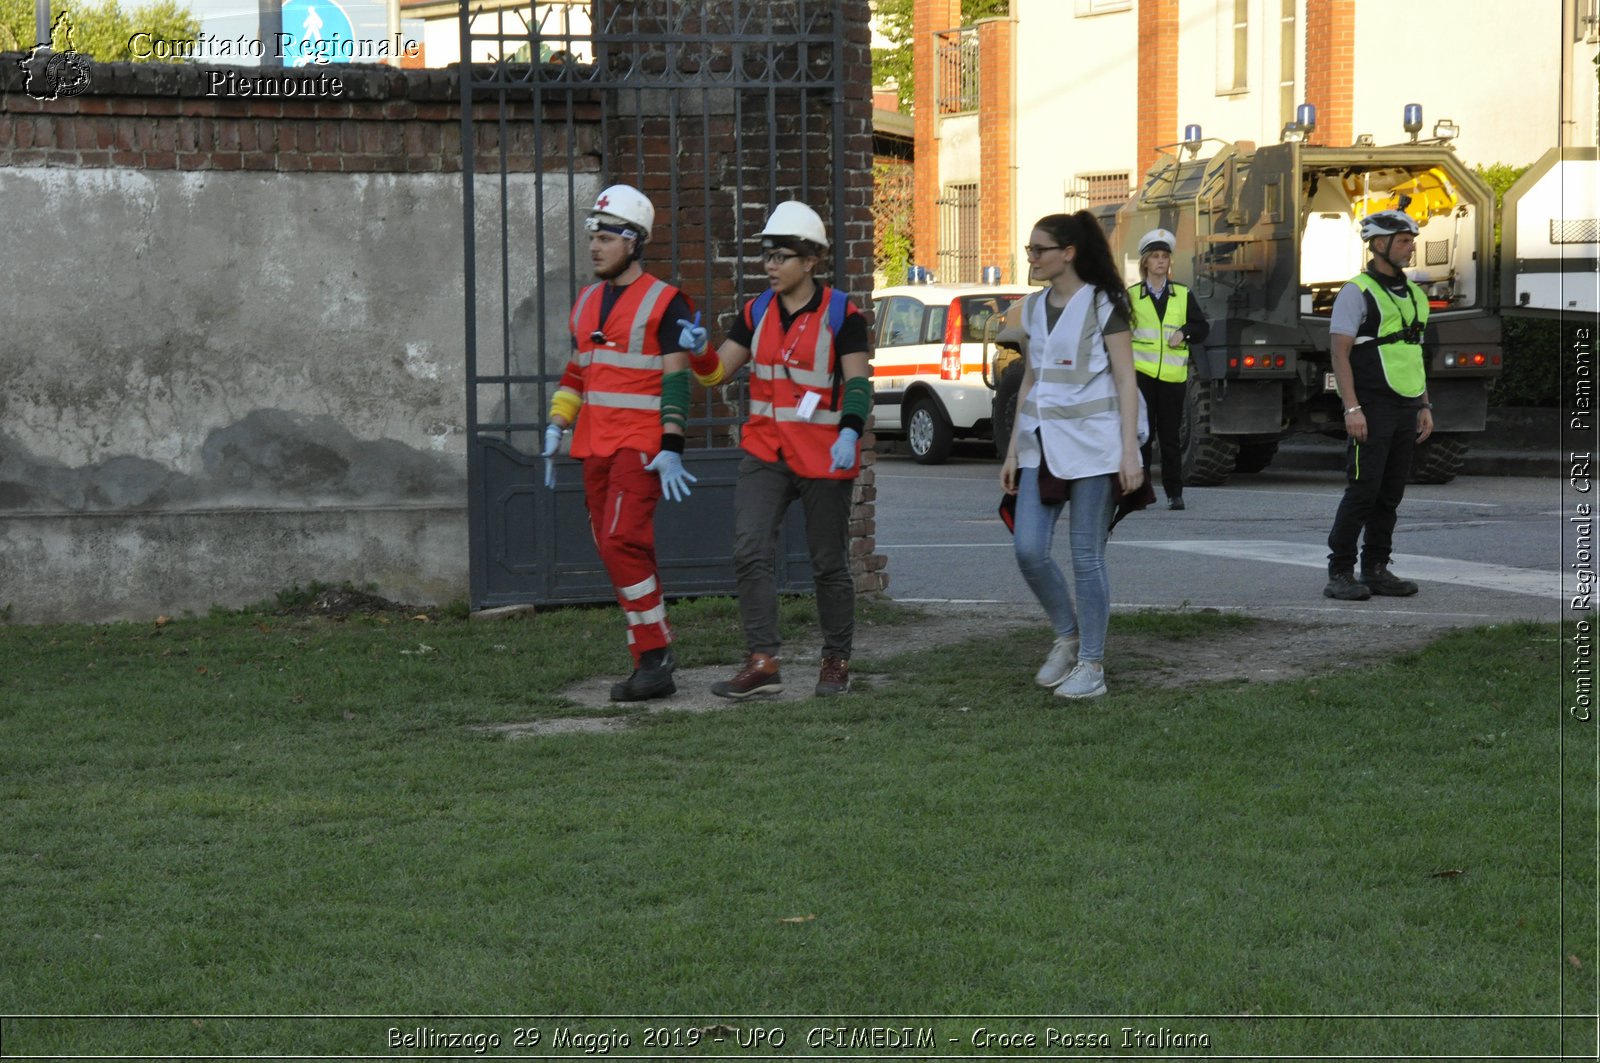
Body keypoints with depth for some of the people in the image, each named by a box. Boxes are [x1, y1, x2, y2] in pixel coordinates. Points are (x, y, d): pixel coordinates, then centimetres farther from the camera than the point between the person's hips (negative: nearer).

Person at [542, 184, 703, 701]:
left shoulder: (664, 303, -6)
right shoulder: (587, 302, 16)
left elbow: (677, 380, -10)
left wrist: (671, 448, -16)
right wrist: (556, 431, 15)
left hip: (640, 446, -7)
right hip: (595, 448, 7)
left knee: (621, 543, -19)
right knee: (616, 552, 6)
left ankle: (654, 654, -10)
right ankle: (653, 668, 10)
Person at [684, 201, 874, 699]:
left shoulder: (841, 314, -7)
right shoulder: (758, 311, 7)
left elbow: (858, 382, -14)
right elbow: (716, 372, 7)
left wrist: (849, 433, -29)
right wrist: (698, 350, -14)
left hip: (823, 457, -4)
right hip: (765, 452, 4)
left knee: (828, 563, 7)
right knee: (750, 551, -11)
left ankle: (837, 661, 23)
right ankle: (762, 662, -9)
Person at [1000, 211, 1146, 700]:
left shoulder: (1102, 305, -5)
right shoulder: (1034, 307, 13)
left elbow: (1126, 382, -7)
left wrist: (1129, 452, -14)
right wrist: (1014, 450, 16)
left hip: (1092, 444, -6)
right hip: (1043, 444, 6)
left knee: (1087, 557, -3)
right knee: (1029, 550, -4)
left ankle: (1091, 666, 6)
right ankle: (1067, 636, 18)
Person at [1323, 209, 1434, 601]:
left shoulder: (1414, 294, 17)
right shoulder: (1357, 292, -7)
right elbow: (1339, 352, -12)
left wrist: (1425, 407, 15)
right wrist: (1352, 408, -19)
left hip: (1406, 410, 7)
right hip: (1372, 410, -7)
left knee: (1390, 495, 7)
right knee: (1362, 491, -10)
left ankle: (1376, 569, 13)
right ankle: (1340, 574, -5)